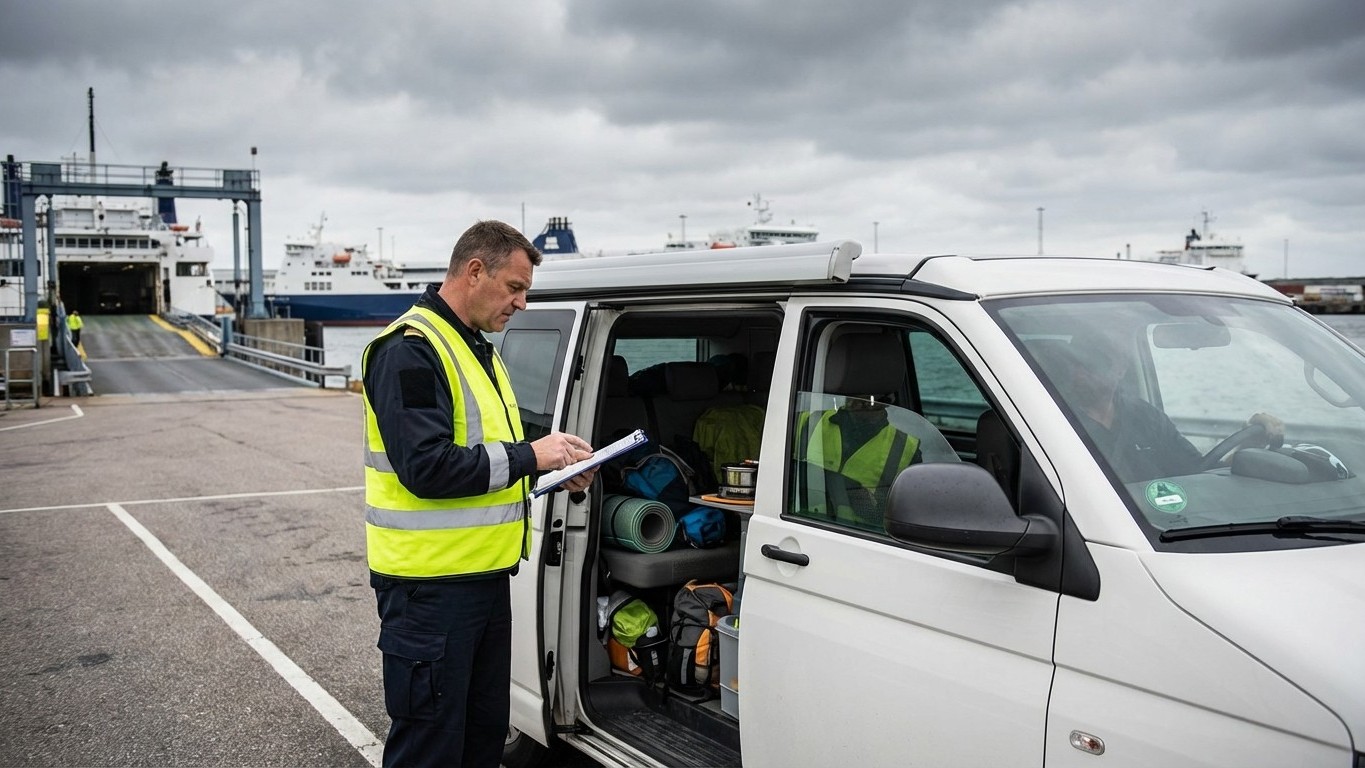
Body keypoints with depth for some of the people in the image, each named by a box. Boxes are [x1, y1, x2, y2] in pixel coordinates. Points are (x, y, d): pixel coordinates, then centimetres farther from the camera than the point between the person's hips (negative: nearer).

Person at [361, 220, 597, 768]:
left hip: (484, 575, 10)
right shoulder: (410, 350, -16)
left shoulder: (477, 349, 16)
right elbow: (426, 467, -25)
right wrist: (528, 457, -18)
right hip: (430, 583, -9)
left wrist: (555, 470, 6)